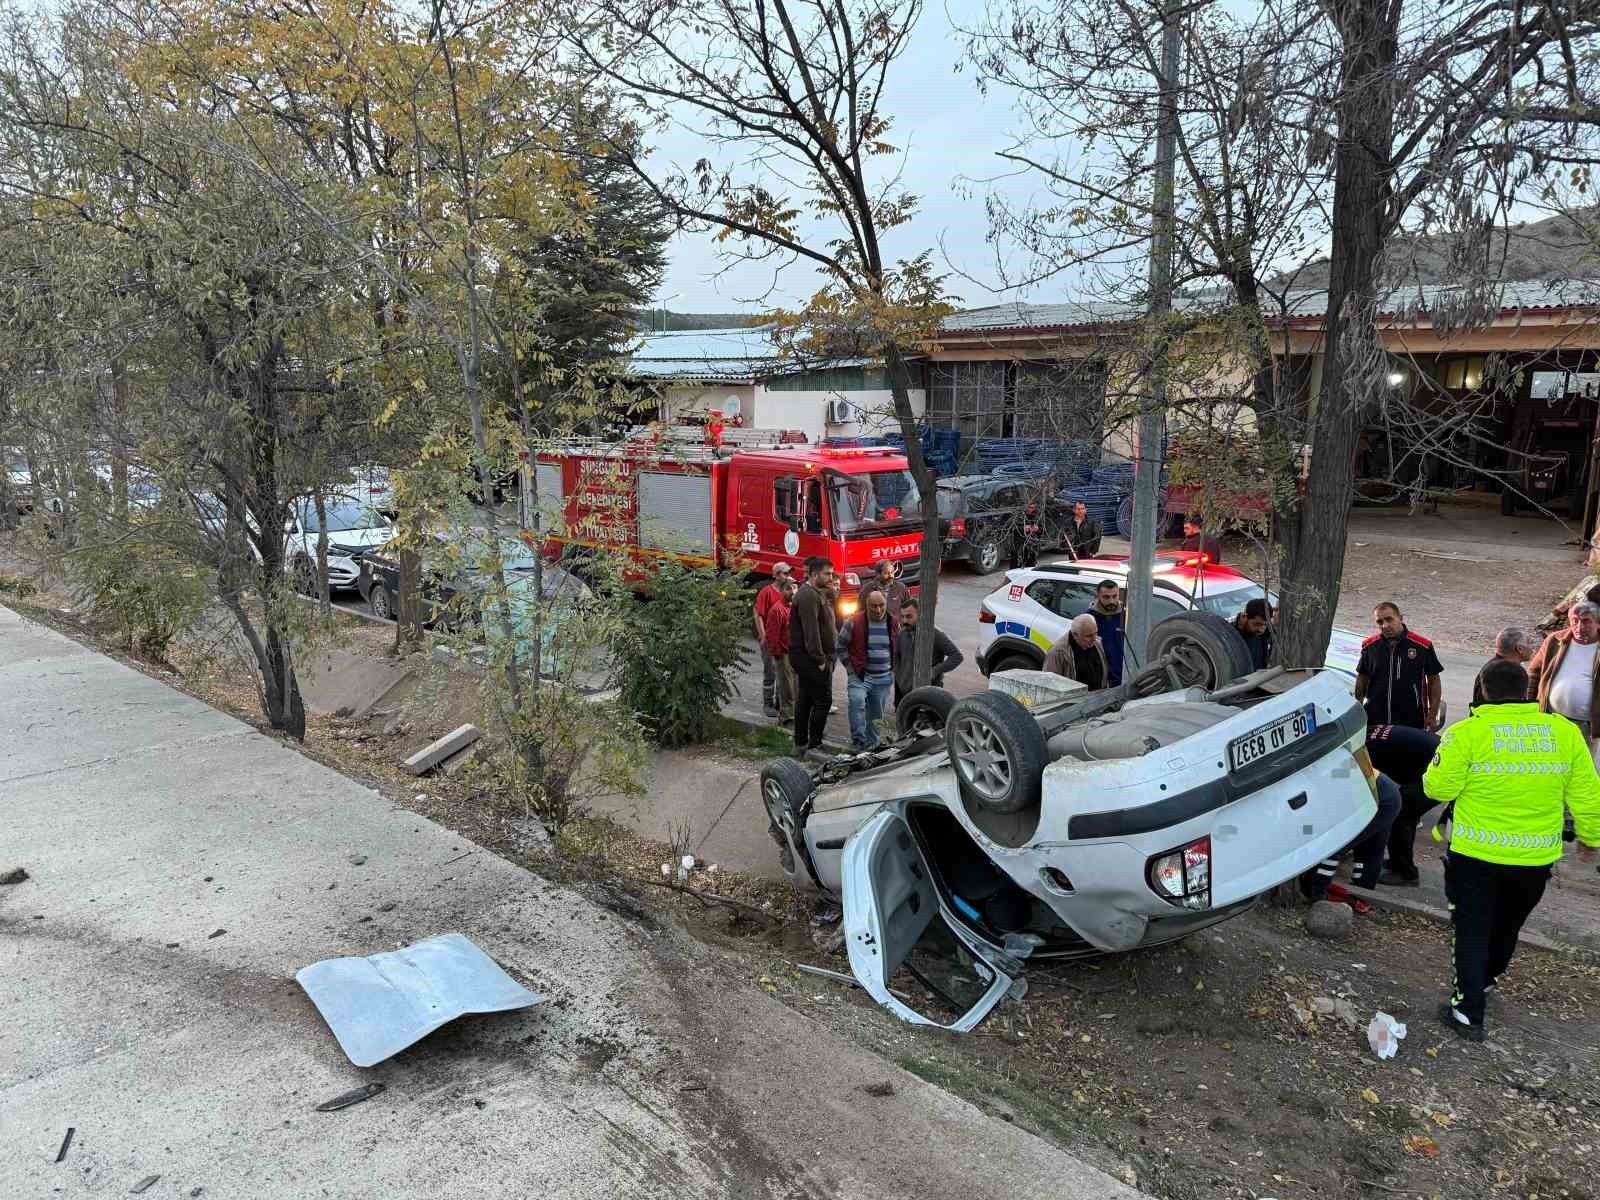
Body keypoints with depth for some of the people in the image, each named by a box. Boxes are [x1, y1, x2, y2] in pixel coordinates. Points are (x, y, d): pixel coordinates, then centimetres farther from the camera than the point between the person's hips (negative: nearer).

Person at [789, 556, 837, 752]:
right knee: (822, 701, -8)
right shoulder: (808, 596, -16)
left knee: (804, 700, 14)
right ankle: (814, 745, -5)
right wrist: (820, 659, -21)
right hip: (812, 658, -11)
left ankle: (801, 743, 20)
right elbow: (811, 631, -22)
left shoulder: (817, 593, 18)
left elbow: (824, 625, 19)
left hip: (805, 658, 11)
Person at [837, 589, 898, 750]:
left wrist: (893, 669, 12)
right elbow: (841, 646, 1)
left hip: (884, 678, 4)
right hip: (859, 675, -4)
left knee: (877, 714, 10)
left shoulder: (894, 623, 4)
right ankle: (859, 741, -23)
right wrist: (850, 667, -2)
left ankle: (872, 744, 26)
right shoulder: (854, 623, -8)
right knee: (857, 701, -28)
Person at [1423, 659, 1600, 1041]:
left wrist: (1440, 763, 8)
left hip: (1476, 854, -4)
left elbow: (1438, 788, -13)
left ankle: (1468, 1012, 10)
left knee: (1472, 931, 10)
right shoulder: (1565, 732, -3)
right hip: (1536, 859, 4)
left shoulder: (1467, 733, -15)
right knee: (1506, 928, 25)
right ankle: (1484, 981, 46)